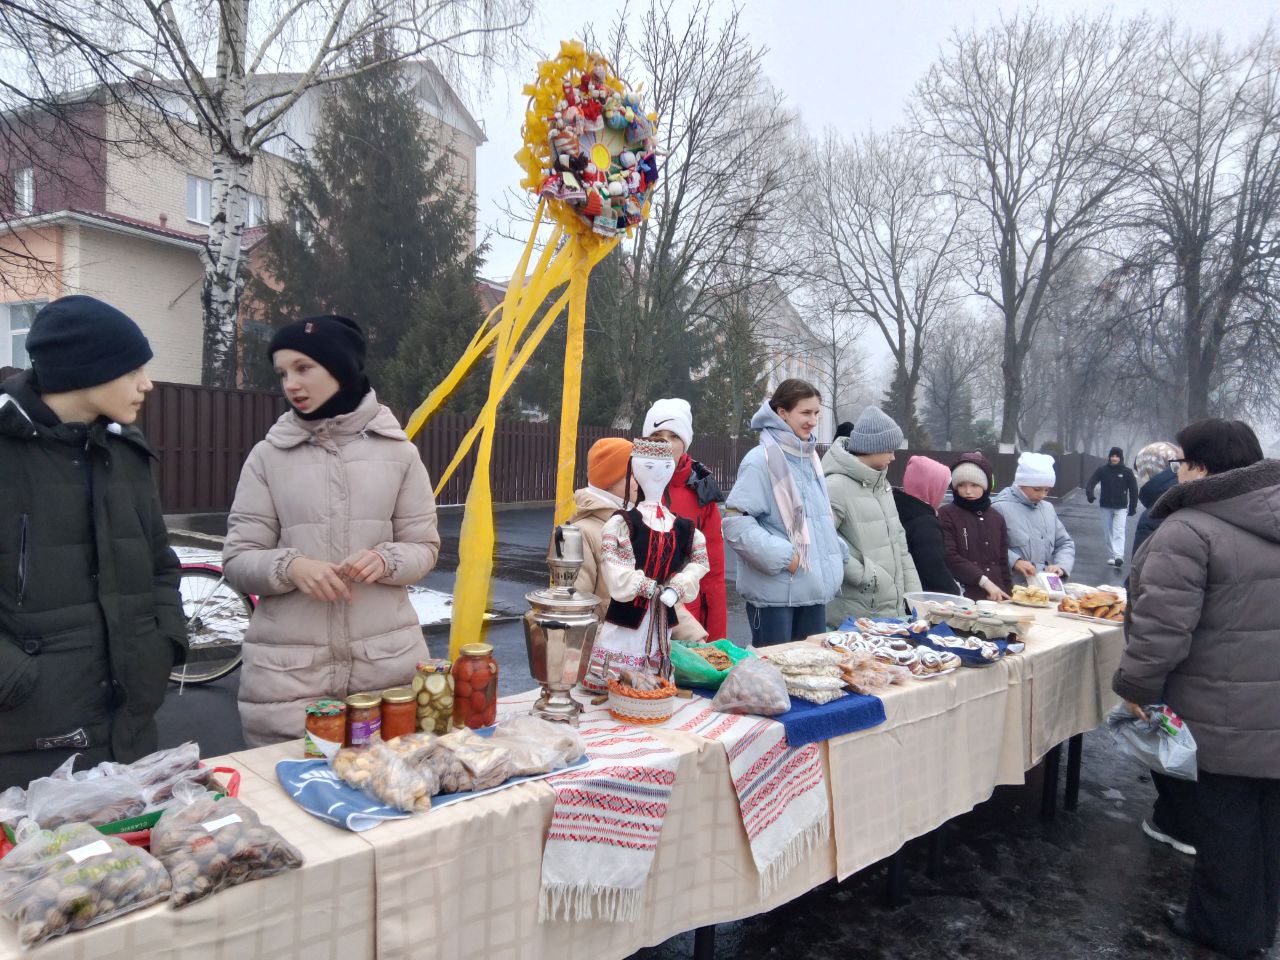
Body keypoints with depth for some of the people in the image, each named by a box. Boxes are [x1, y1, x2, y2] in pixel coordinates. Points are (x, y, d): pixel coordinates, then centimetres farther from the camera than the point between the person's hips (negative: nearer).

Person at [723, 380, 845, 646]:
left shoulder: (809, 457, 13)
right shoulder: (761, 460, -13)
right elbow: (735, 521, -19)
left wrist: (837, 552, 11)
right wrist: (782, 557, -21)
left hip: (813, 589, 8)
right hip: (775, 591, -8)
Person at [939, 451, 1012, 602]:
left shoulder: (997, 518, 14)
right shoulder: (946, 515, -3)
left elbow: (1003, 563, 17)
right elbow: (949, 557, -12)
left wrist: (1007, 595, 9)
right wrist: (984, 581, -15)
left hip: (996, 597, 5)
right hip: (963, 596, -5)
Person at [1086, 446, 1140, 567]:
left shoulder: (1127, 472, -2)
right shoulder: (1102, 470, 0)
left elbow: (1133, 489, 2)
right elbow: (1092, 481, -7)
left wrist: (1133, 507, 1)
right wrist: (1089, 493, -27)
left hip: (1120, 508, -2)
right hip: (1105, 507, 3)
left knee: (1119, 532, -13)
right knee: (1108, 533, 8)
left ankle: (1119, 556, -23)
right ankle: (1111, 556, 17)